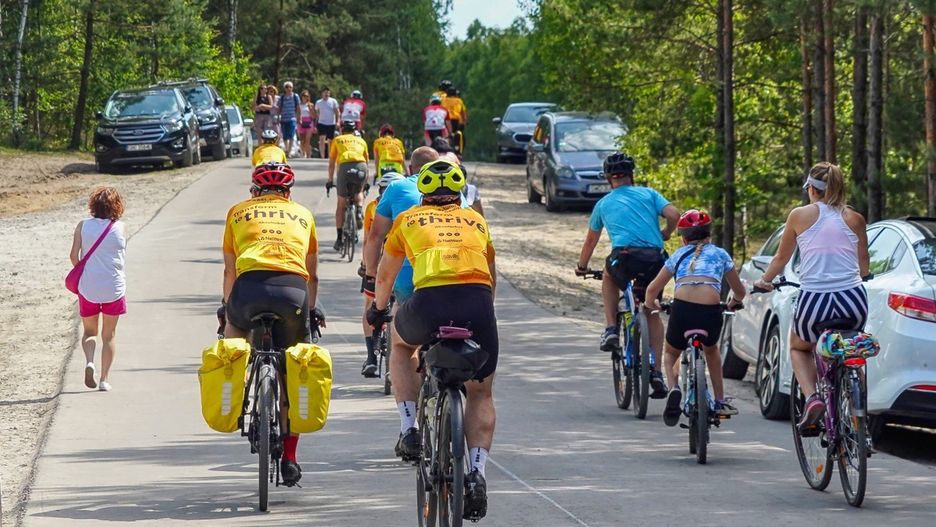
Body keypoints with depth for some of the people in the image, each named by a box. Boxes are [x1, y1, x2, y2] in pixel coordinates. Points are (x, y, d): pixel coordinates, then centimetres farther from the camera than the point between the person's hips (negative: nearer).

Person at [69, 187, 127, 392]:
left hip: (88, 288, 1)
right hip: (114, 288, 0)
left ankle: (89, 361, -12)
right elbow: (122, 257, 6)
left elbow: (74, 255, -6)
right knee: (109, 335, 13)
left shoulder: (83, 225, -3)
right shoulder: (119, 228, -4)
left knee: (89, 331, 16)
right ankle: (104, 379, 11)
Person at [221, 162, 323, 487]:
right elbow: (313, 275, 32)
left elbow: (229, 270, 30)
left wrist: (227, 305, 46)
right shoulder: (302, 215, 27)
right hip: (293, 290, 1)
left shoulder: (239, 211, 25)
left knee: (234, 325, 35)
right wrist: (311, 309, 48)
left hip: (250, 287, -1)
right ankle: (288, 457, 14)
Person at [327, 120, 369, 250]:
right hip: (361, 166, 2)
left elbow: (331, 163, 26)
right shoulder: (361, 141, 30)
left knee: (341, 204, 10)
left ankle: (339, 239, 11)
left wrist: (330, 181, 35)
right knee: (358, 192, 32)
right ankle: (359, 212, 2)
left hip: (345, 166, -2)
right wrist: (365, 182, 47)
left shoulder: (337, 140, 26)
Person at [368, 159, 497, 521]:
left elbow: (385, 275, 38)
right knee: (480, 393, 18)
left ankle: (410, 431, 19)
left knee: (403, 345, 33)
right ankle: (477, 472, -1)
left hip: (430, 302, -1)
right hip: (478, 305, 1)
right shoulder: (476, 220, 29)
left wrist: (378, 308, 57)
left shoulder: (408, 219, 25)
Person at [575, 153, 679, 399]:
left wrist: (582, 266, 51)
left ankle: (611, 329, 19)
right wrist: (665, 235, 27)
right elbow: (673, 215, 6)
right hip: (654, 259, 1)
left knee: (609, 276, 36)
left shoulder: (604, 203, 24)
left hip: (625, 256, -1)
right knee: (652, 313, 19)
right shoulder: (648, 194, 21)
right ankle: (656, 372, 11)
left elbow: (591, 240, 35)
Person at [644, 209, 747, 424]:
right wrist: (734, 302, 56)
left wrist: (652, 304, 46)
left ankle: (674, 388, -2)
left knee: (671, 353, 28)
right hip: (711, 311, 1)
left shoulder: (679, 255, 24)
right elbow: (739, 291, 33)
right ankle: (720, 402, 35)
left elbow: (652, 290, 24)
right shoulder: (720, 254, 25)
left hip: (682, 309, -1)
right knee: (711, 350, 35)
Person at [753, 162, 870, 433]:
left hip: (814, 301, -2)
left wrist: (764, 281, 35)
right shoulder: (855, 219, 8)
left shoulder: (800, 215, 4)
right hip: (853, 302, 2)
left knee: (799, 348, 27)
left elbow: (781, 258, 15)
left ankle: (811, 398, 3)